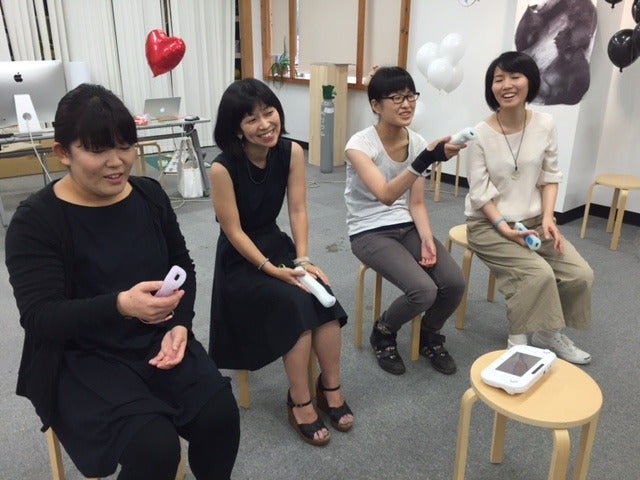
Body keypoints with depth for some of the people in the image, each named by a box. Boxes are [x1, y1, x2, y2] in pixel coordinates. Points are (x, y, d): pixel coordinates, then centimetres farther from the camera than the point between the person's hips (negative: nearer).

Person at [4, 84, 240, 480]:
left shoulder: (150, 194, 3)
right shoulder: (35, 221, -11)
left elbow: (184, 267, 10)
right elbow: (39, 318, -18)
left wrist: (180, 325, -8)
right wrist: (120, 305, -36)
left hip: (157, 341, 4)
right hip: (81, 359, -4)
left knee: (221, 415, -17)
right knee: (154, 446, -25)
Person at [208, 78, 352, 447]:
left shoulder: (292, 152, -7)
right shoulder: (223, 168, -21)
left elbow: (298, 210, -7)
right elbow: (234, 232, -17)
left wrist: (302, 259, -18)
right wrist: (272, 270, -23)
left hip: (277, 244, 5)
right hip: (240, 261, -4)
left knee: (323, 297, -20)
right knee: (297, 303, -26)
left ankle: (331, 388, -2)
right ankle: (300, 401, -10)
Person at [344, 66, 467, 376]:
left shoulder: (417, 142, -1)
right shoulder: (360, 144, -18)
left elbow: (416, 204, 4)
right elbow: (386, 195, -35)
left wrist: (426, 238, -13)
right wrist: (428, 158, -45)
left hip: (407, 227, 5)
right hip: (369, 233, -5)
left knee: (454, 283, -16)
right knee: (424, 291, -25)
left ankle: (429, 336, 16)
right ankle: (383, 333, 9)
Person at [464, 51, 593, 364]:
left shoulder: (545, 125, -2)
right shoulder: (480, 134, -13)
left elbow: (550, 176, 4)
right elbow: (480, 193, -13)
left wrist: (547, 217, -9)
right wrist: (506, 229, -22)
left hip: (534, 220, 5)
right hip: (488, 224, -5)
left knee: (580, 274, -8)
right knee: (538, 274, -25)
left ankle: (549, 333, 15)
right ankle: (518, 339, -2)